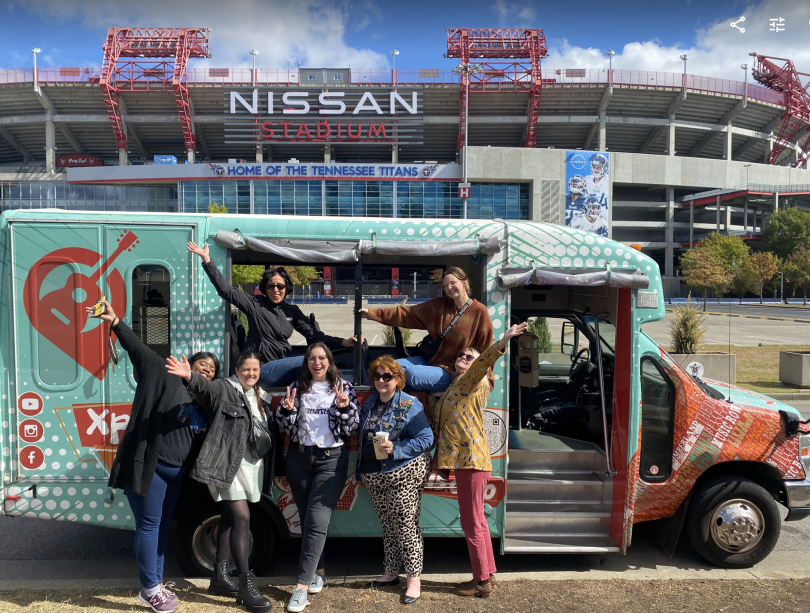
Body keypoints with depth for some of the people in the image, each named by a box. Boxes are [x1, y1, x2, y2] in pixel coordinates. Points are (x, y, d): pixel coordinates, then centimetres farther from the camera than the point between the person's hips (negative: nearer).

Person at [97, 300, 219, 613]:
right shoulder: (164, 375, -4)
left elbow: (205, 439, 16)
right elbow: (138, 349, -13)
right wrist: (116, 322, -23)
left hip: (176, 472, 7)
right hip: (148, 466, -6)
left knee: (162, 525, 16)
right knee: (149, 525, 1)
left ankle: (156, 584, 29)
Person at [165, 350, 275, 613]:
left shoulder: (263, 398, 14)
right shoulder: (225, 389, -6)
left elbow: (271, 431, 12)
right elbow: (206, 386, -28)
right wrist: (190, 377, -48)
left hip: (253, 466, 7)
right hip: (228, 464, -7)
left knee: (230, 517, 15)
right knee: (242, 517, -13)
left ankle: (219, 576, 25)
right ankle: (246, 584, -7)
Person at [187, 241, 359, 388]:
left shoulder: (292, 311, 11)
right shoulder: (255, 304, 1)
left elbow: (314, 336, 6)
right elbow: (226, 290, -4)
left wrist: (343, 342, -7)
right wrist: (206, 259, -10)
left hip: (278, 368, 5)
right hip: (261, 369, -5)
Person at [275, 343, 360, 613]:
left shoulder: (344, 387, 0)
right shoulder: (297, 387, 6)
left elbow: (351, 427, -3)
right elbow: (285, 427, 4)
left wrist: (344, 408, -22)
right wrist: (287, 409, -16)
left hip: (331, 459, -3)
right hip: (299, 458, 3)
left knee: (317, 520, -10)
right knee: (307, 519, 12)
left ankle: (302, 585, -4)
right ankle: (318, 570, 31)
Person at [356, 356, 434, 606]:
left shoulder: (410, 405, -11)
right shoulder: (369, 403, 9)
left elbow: (426, 439, -15)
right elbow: (362, 438, 17)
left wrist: (395, 448, -25)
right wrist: (361, 470, 16)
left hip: (403, 475, -6)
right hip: (374, 477, 6)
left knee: (406, 525, -3)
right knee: (388, 526, 17)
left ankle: (414, 579, 8)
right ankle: (390, 572, 30)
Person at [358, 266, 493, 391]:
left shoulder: (479, 311, -11)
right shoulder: (439, 305, 2)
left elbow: (485, 350, -6)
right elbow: (406, 313, 1)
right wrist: (371, 313, -4)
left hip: (450, 372, -5)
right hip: (429, 359, 6)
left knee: (412, 373, -28)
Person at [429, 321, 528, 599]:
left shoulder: (473, 380, -5)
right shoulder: (453, 387, 19)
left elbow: (483, 363, -27)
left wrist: (502, 342, -42)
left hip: (471, 459, -9)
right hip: (465, 459, 9)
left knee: (471, 523, -1)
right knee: (477, 521, 17)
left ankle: (482, 582, 10)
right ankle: (488, 574, 28)